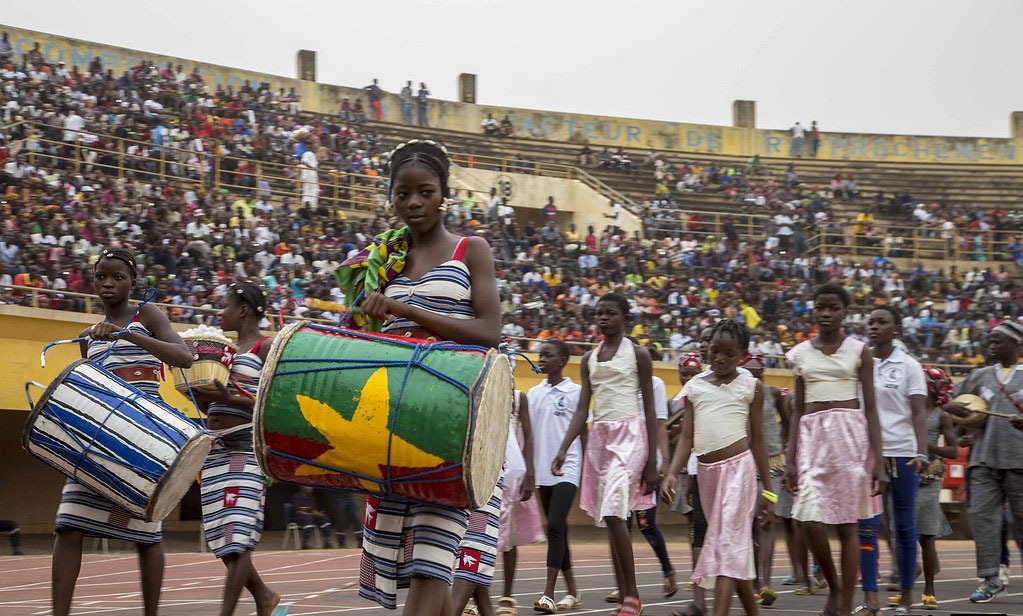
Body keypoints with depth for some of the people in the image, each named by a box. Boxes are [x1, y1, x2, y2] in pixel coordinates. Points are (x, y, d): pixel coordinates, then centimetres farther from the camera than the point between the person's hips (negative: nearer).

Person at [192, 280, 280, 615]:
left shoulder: (266, 347, -5)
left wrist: (230, 398, -21)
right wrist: (199, 394, 1)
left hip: (247, 449, -8)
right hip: (215, 449, 8)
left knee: (236, 538, -11)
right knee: (223, 539, 8)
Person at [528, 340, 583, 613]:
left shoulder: (575, 392, -2)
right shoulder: (534, 393, 11)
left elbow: (583, 433, -1)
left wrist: (588, 470, -4)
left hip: (567, 469, -6)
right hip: (542, 470, 6)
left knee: (555, 526, -16)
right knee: (557, 530, 10)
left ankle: (548, 594, -17)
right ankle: (572, 590, 21)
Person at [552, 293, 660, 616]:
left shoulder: (637, 355, -1)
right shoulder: (589, 359, 14)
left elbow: (650, 410, -2)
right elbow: (582, 409, 11)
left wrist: (652, 462, -8)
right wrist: (563, 449, -3)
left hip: (629, 435, -6)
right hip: (599, 437, 6)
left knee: (613, 513, -20)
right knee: (610, 520, 5)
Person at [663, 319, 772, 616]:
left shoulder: (750, 386, 4)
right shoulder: (695, 386, 11)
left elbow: (757, 440, 6)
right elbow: (687, 437, 8)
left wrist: (768, 490, 6)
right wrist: (672, 473, -7)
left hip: (738, 467, -4)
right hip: (707, 469, 4)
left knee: (728, 540, -14)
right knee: (737, 545, 12)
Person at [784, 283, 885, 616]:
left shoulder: (859, 351, 3)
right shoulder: (801, 353, 10)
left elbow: (870, 406, 2)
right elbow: (798, 408, 12)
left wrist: (878, 460, -5)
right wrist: (790, 459, 5)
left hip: (851, 435, -2)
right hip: (812, 435, 2)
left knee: (847, 523, -1)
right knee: (812, 521, -10)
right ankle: (833, 589, 14)